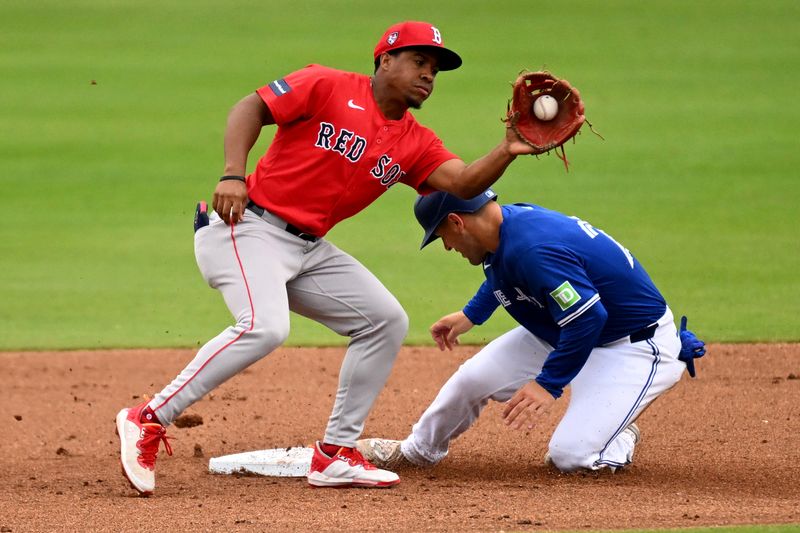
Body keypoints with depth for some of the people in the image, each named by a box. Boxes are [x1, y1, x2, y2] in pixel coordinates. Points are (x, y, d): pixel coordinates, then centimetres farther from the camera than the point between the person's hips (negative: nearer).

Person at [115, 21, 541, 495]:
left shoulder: (415, 144, 10)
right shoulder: (329, 87, -6)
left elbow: (463, 183, -5)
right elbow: (251, 107, -9)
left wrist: (507, 152, -23)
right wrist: (233, 174, -24)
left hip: (309, 249, 8)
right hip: (250, 226, -8)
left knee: (387, 321, 6)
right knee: (265, 327, -31)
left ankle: (336, 454, 11)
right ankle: (148, 421, -24)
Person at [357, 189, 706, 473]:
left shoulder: (533, 249, -33)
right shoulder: (511, 219, -3)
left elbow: (588, 318, -36)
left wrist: (548, 383, -30)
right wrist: (470, 316, 31)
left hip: (637, 347, -9)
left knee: (571, 457, -22)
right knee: (474, 378, 5)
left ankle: (618, 440, 10)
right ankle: (417, 450, 30)